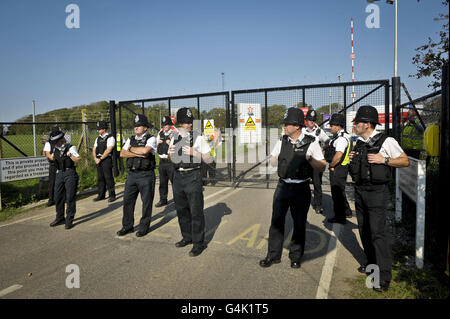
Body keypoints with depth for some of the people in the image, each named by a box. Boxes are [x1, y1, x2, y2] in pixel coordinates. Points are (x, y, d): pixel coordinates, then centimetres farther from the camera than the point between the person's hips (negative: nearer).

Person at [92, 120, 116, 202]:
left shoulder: (110, 138, -7)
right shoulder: (98, 139, 17)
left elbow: (108, 150, -15)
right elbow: (94, 149, 16)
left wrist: (100, 159, -13)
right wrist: (95, 158, -1)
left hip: (106, 160, -7)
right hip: (98, 160, 7)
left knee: (108, 178, -5)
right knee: (100, 178, 10)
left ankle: (112, 195, 3)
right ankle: (101, 195, 19)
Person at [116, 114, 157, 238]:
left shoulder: (151, 139, -4)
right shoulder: (130, 139, 14)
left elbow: (145, 150, -23)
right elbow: (122, 154, 2)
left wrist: (131, 149, -6)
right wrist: (137, 154, -12)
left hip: (146, 175, -5)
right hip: (131, 174, 6)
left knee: (147, 202, 5)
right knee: (127, 201, 11)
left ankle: (144, 227, 20)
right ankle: (127, 226, 26)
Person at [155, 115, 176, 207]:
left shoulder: (174, 134, -4)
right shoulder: (160, 133, 14)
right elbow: (156, 148, 22)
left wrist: (171, 144, -19)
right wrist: (158, 143, 1)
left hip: (171, 161, -6)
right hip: (162, 161, 6)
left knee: (174, 181, -4)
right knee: (162, 182, 11)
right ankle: (163, 199, 22)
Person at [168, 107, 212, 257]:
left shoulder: (197, 137, -6)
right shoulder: (175, 138, 10)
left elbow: (208, 159, -6)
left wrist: (194, 152, -19)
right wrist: (170, 153, -4)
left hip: (193, 177, -6)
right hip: (178, 176, 6)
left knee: (196, 211, -2)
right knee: (181, 210, 16)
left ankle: (198, 243, 11)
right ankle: (187, 237, 34)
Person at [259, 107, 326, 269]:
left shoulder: (311, 143, -3)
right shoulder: (281, 142, 6)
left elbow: (322, 167, -3)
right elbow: (272, 162, 18)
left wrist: (309, 159, -19)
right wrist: (276, 157, -3)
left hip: (301, 188, -2)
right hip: (283, 186, 3)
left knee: (299, 223, 8)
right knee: (276, 220, 5)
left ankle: (295, 256, 25)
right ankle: (273, 255, 19)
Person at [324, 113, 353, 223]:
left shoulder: (341, 138, -22)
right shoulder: (341, 136, 12)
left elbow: (338, 155, -31)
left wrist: (331, 166, -18)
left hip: (338, 169, -10)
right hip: (341, 168, 10)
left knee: (337, 192, 1)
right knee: (340, 191, 22)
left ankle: (339, 217, 12)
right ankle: (346, 211, 36)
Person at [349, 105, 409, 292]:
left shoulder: (386, 141, -8)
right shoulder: (358, 143, 12)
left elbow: (405, 161, -5)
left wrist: (384, 160, -17)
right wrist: (351, 160, 3)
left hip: (376, 191, -7)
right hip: (359, 190, 7)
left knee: (377, 231, -9)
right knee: (364, 229, 13)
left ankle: (384, 276, 0)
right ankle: (372, 263, 30)